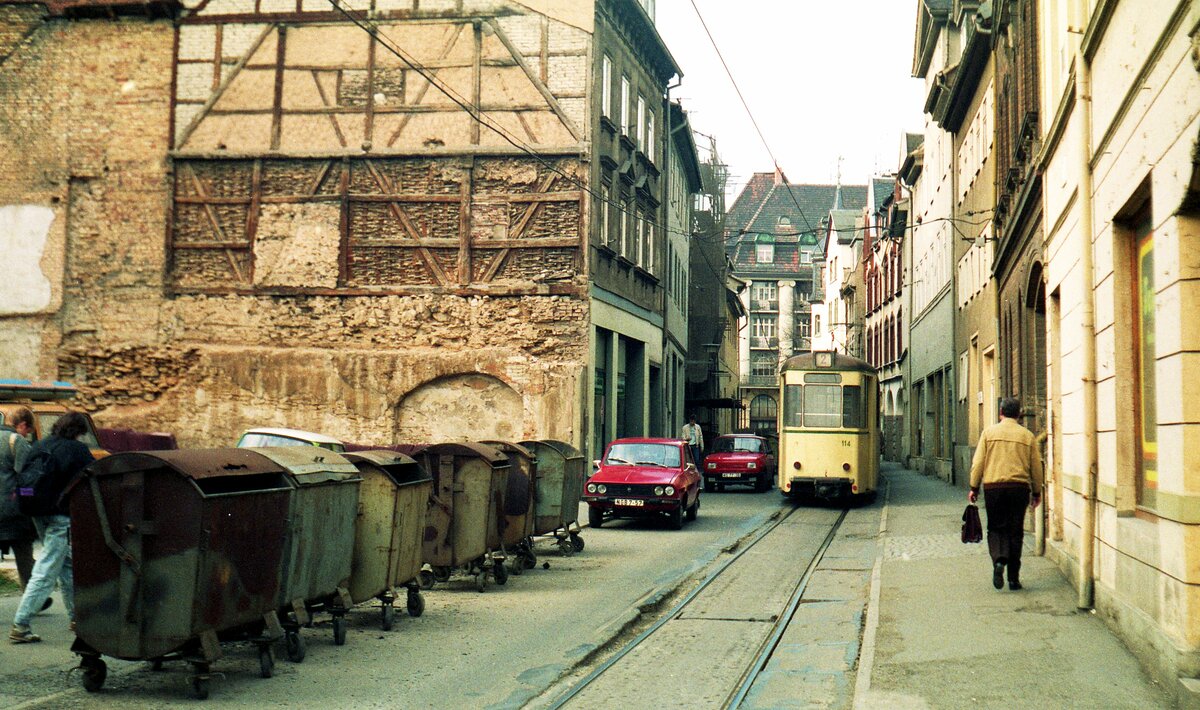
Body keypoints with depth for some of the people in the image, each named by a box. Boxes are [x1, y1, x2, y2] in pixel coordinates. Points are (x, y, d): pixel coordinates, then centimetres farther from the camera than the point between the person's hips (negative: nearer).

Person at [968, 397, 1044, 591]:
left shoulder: (989, 432, 3)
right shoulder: (1027, 435, 6)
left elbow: (978, 463, 0)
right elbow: (1036, 467, 9)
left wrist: (974, 488, 7)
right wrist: (1037, 492, 19)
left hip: (993, 486, -1)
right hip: (1019, 488, 1)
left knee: (996, 528, 10)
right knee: (1015, 532, 7)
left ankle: (999, 559, -17)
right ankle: (1013, 578, 8)